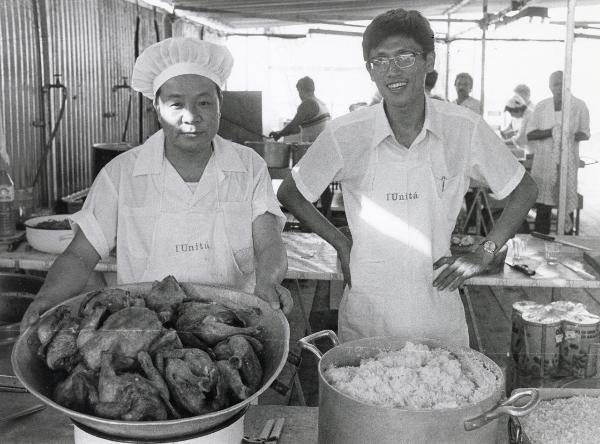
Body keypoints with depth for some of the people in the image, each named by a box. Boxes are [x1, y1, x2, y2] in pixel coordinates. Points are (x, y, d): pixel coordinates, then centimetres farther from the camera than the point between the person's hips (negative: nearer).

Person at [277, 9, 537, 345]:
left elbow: (524, 191, 6)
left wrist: (482, 256, -1)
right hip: (365, 316, 0)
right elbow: (289, 194, 4)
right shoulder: (345, 135, -11)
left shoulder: (465, 129, -8)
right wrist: (342, 244, -2)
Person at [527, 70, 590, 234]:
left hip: (567, 163, -1)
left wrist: (572, 136, -14)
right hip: (543, 163, 1)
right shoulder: (542, 107, 6)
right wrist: (551, 132, -14)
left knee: (567, 208, -2)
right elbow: (529, 134, 2)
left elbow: (585, 133, 8)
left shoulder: (579, 106, 3)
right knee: (542, 208, 3)